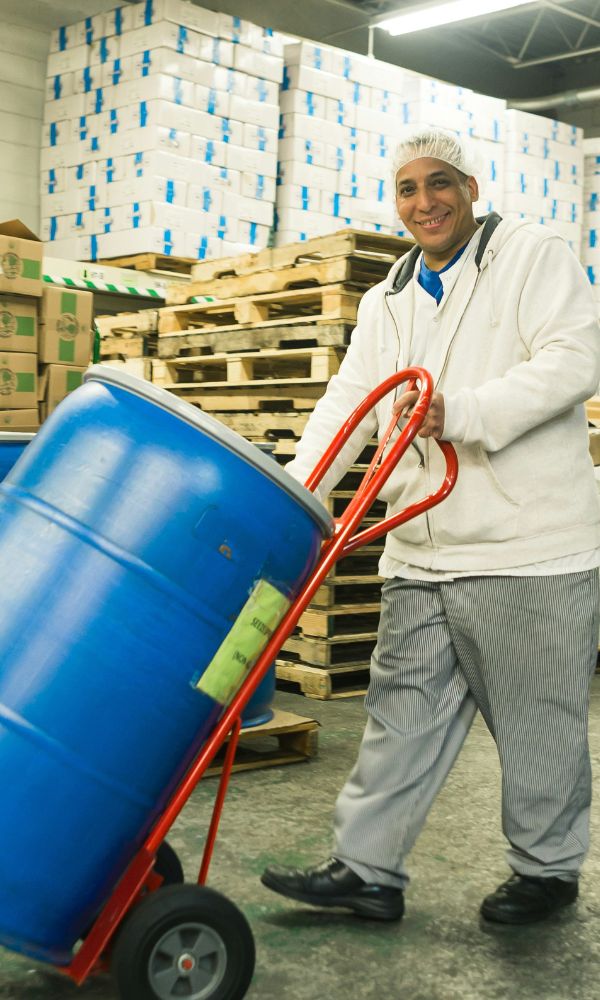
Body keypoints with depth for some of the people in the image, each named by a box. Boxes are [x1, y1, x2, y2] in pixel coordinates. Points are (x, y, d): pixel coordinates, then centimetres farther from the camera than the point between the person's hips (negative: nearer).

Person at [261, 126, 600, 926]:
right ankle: (366, 870, 19)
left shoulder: (534, 254, -1)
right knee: (405, 710, 10)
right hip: (424, 552, 6)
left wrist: (463, 412, -24)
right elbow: (346, 404, 11)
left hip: (530, 547, -5)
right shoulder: (387, 299, 17)